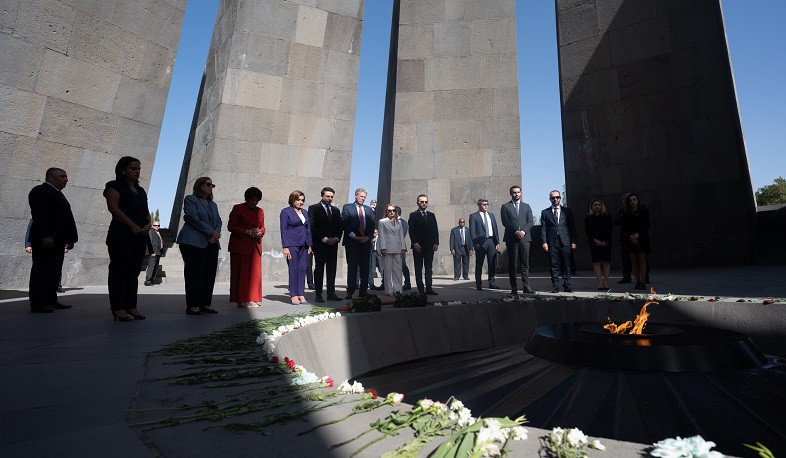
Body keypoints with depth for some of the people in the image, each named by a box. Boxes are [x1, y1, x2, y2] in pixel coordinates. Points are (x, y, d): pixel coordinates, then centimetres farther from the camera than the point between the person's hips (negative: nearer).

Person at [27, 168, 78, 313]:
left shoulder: (57, 193, 23)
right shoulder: (40, 191, -6)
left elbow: (66, 217, 21)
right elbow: (39, 215, -17)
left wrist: (70, 238, 17)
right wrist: (45, 235, -25)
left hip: (57, 241, 9)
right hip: (45, 240, -9)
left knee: (55, 271, 10)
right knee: (41, 270, -6)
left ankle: (51, 301, 16)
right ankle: (37, 304, -2)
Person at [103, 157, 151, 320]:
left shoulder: (140, 190, 21)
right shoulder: (115, 186, 0)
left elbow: (146, 211, 18)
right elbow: (113, 207, -12)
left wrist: (148, 224, -3)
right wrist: (133, 225, -17)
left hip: (140, 236, 7)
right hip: (121, 235, -7)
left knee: (133, 272, 8)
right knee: (119, 271, -3)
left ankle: (131, 307, 12)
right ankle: (118, 309, 1)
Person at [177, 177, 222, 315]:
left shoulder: (213, 204, 24)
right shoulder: (190, 199, 2)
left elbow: (218, 221, 15)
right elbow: (194, 219, -11)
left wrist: (216, 234, -5)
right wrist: (211, 233, -14)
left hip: (211, 243, 7)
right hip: (194, 243, -7)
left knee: (210, 273, 4)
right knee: (195, 273, -7)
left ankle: (205, 304, 9)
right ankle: (192, 306, -3)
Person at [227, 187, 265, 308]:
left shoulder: (260, 211, 17)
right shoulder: (238, 208, 1)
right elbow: (230, 226, -3)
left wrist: (260, 232, -3)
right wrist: (248, 232, -13)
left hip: (255, 246, 5)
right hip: (240, 245, -5)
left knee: (255, 272, 1)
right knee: (241, 273, -4)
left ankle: (252, 300, 7)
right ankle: (241, 300, 2)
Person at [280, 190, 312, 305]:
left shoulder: (305, 212, 16)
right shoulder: (286, 212, -1)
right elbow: (283, 230, -5)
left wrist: (309, 245, 11)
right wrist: (285, 247, -12)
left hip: (304, 245, 5)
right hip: (292, 244, -5)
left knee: (303, 268, 4)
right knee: (293, 269, -2)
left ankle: (301, 295, 9)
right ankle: (293, 295, 6)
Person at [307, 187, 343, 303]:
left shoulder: (336, 210, 17)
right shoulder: (314, 209, 1)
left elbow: (340, 227, 15)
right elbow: (313, 226, -8)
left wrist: (336, 238, -2)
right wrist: (324, 239, -13)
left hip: (333, 244, 5)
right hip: (319, 244, -5)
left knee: (332, 269, 5)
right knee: (319, 269, -1)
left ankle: (331, 294, 10)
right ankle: (318, 295, 2)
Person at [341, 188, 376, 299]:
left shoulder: (369, 209, 17)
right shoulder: (347, 207, 5)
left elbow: (372, 225, 13)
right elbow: (344, 224, -4)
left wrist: (368, 237, -3)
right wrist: (355, 237, -11)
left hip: (366, 242, 4)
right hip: (352, 242, -4)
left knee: (365, 267, 5)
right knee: (352, 267, -3)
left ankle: (363, 291, 10)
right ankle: (350, 291, 2)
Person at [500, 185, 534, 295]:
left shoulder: (526, 206, 17)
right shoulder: (505, 206, 9)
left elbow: (530, 222, 8)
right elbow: (505, 222, -1)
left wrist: (523, 231, -10)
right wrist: (516, 232, -12)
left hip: (525, 237, 2)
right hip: (511, 239, -2)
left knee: (525, 264, 0)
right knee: (512, 265, 0)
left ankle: (526, 287, 1)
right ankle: (514, 288, 4)